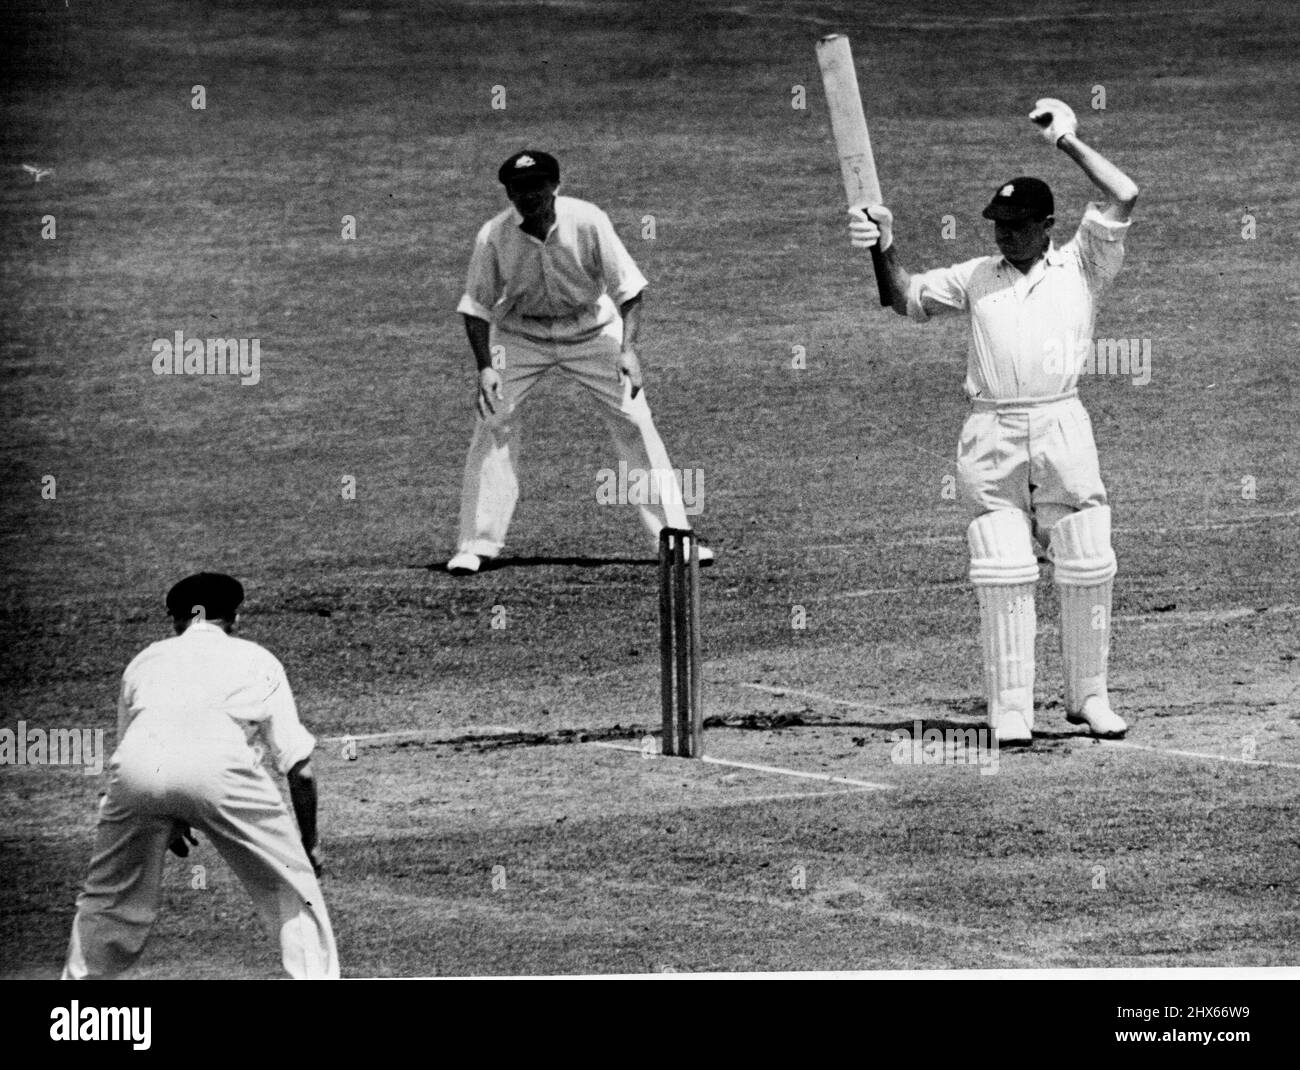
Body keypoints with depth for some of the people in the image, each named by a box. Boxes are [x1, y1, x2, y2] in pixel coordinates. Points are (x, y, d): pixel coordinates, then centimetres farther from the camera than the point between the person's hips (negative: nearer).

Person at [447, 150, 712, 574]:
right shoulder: (494, 237, -19)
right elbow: (476, 307, -10)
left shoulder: (588, 222, -23)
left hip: (591, 328, -1)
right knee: (492, 424, -11)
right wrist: (485, 367, -22)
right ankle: (475, 545, -2)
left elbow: (628, 289, -18)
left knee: (636, 423, -7)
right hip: (521, 334, 1)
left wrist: (628, 348, -30)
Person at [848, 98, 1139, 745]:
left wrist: (1067, 141, 9)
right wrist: (885, 250, -4)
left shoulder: (1079, 267, 12)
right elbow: (907, 299, 14)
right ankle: (1010, 712, -1)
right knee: (1003, 578, -3)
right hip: (991, 437, 1)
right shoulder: (976, 278, 19)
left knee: (1086, 571, 0)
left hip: (1063, 430, -1)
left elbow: (1122, 198, 2)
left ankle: (1088, 698, 13)